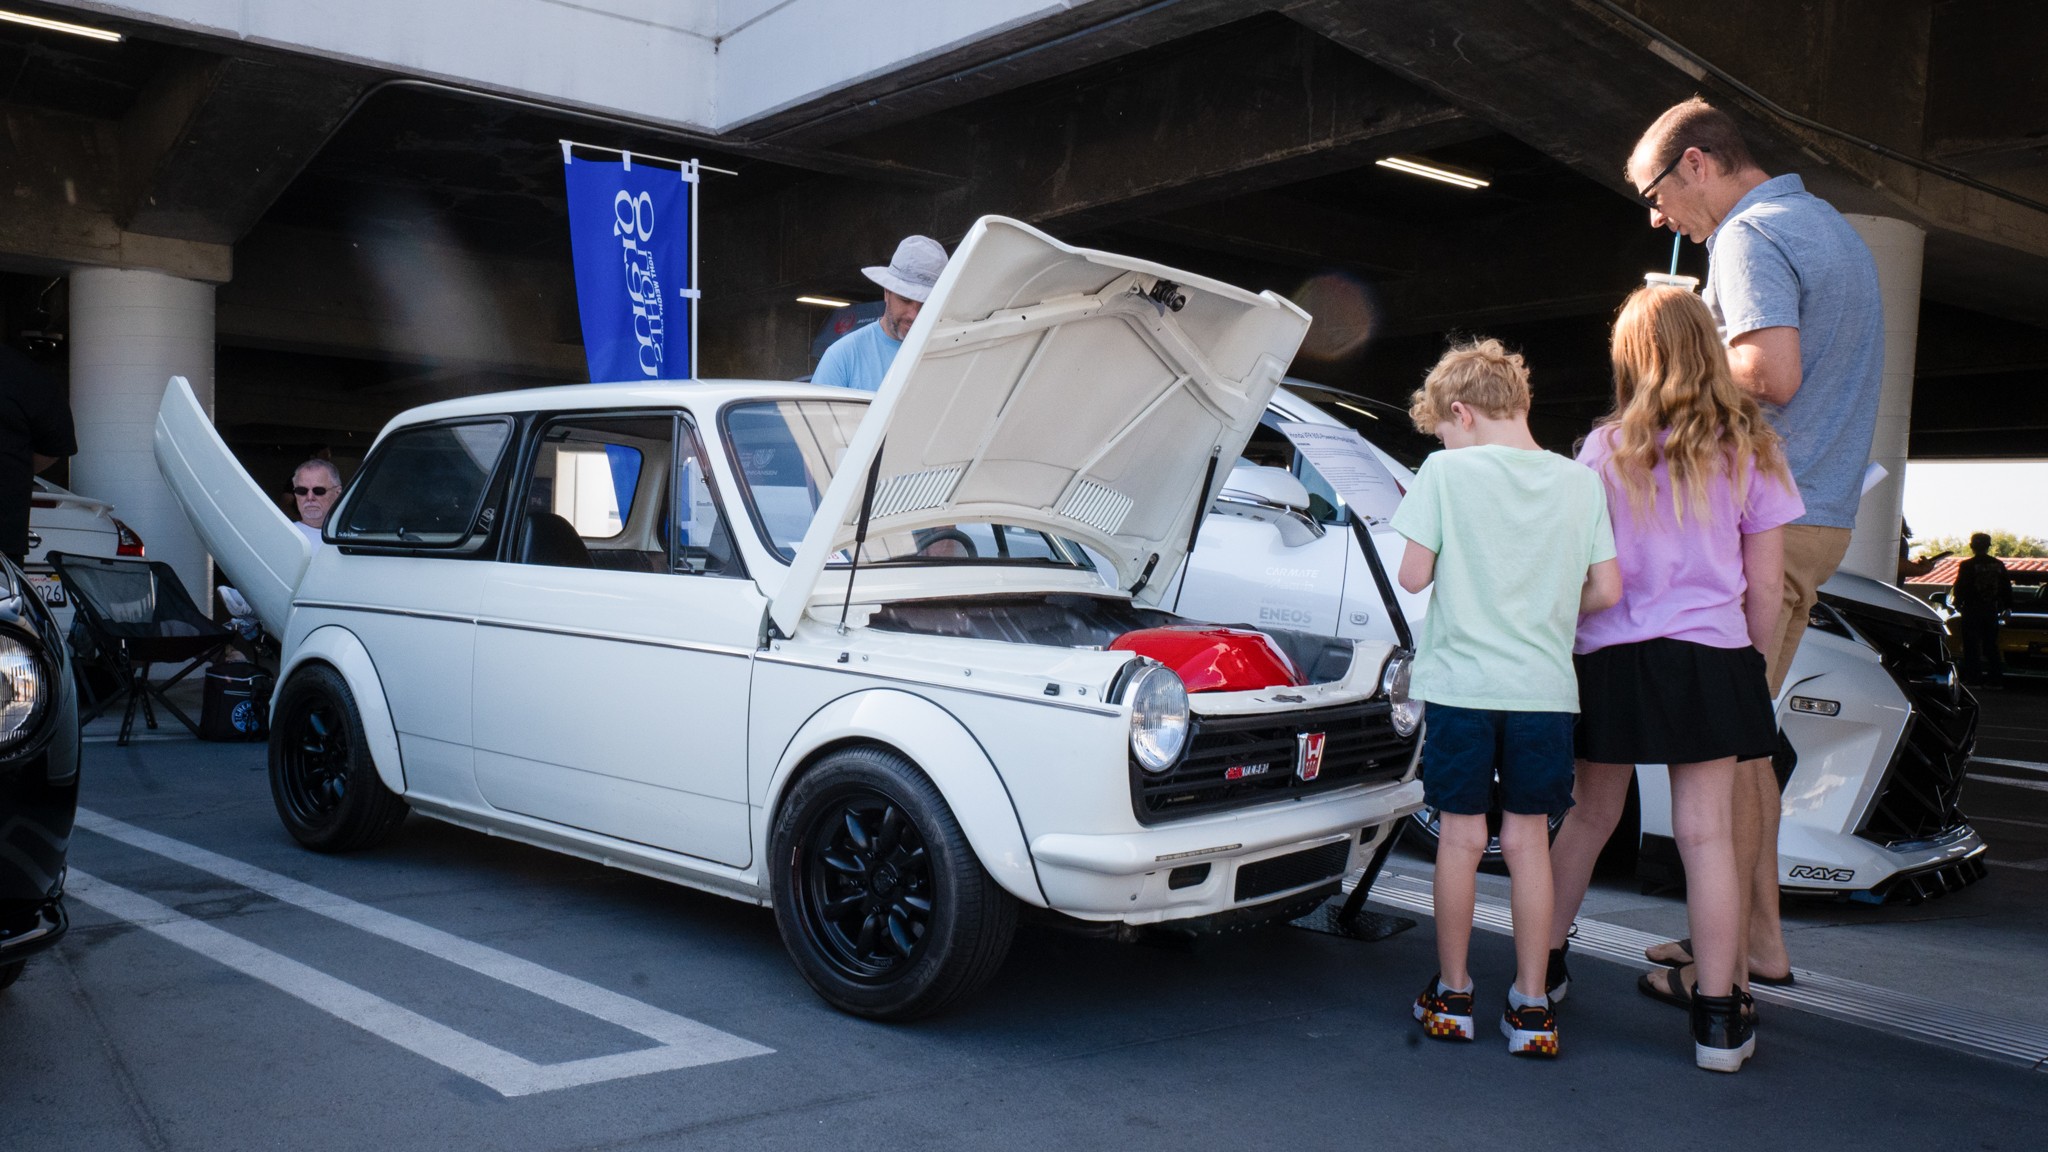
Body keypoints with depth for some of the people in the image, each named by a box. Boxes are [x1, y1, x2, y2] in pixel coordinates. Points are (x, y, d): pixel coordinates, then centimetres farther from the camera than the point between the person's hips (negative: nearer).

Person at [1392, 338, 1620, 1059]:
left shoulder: (1447, 472, -6)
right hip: (1545, 688, 2)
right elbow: (1606, 590, 2)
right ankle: (1531, 1007, 15)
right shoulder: (1579, 482, 3)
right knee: (1528, 840, 10)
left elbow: (1412, 575, -8)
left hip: (1461, 682, -2)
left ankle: (1452, 996, 21)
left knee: (1461, 837, 9)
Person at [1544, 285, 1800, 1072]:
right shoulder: (1749, 451, 1)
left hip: (1609, 659, 1)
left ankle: (1545, 962, 28)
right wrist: (1752, 659, 14)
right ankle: (1718, 1017, 6)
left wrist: (1576, 651, 8)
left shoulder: (1603, 451, 1)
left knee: (1590, 816, 16)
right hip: (1709, 656, -1)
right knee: (1706, 833, 1)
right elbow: (1765, 586, 2)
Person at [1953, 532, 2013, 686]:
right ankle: (1996, 678, 10)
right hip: (1991, 610, 4)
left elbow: (1959, 588, -8)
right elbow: (2007, 588, 10)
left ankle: (1972, 677, -1)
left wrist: (1957, 604, 7)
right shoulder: (1998, 565, 4)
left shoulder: (1966, 565, -10)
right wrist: (2006, 606, 19)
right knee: (1991, 645, 11)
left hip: (1972, 610, -4)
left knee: (1971, 646, 1)